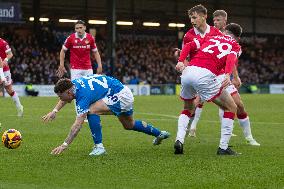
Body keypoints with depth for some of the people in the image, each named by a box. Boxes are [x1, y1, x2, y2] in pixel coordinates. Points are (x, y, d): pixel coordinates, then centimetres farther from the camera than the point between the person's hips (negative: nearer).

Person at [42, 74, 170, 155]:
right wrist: (54, 111, 12)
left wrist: (65, 145, -31)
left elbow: (77, 125, -31)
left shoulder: (83, 95, -27)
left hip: (121, 96, -11)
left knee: (91, 110, -23)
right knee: (129, 125, 29)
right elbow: (66, 98, 23)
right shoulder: (74, 83, -3)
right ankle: (159, 134, 47)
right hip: (125, 92, 11)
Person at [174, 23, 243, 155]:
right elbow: (231, 59, -4)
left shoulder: (211, 37, 31)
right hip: (205, 74, -5)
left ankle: (179, 140, 12)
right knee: (231, 108, 12)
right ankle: (223, 147, 7)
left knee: (189, 108, 30)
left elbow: (189, 45, 16)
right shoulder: (235, 46, 19)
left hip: (187, 71, 5)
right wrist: (227, 75, -21)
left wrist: (180, 61, 5)